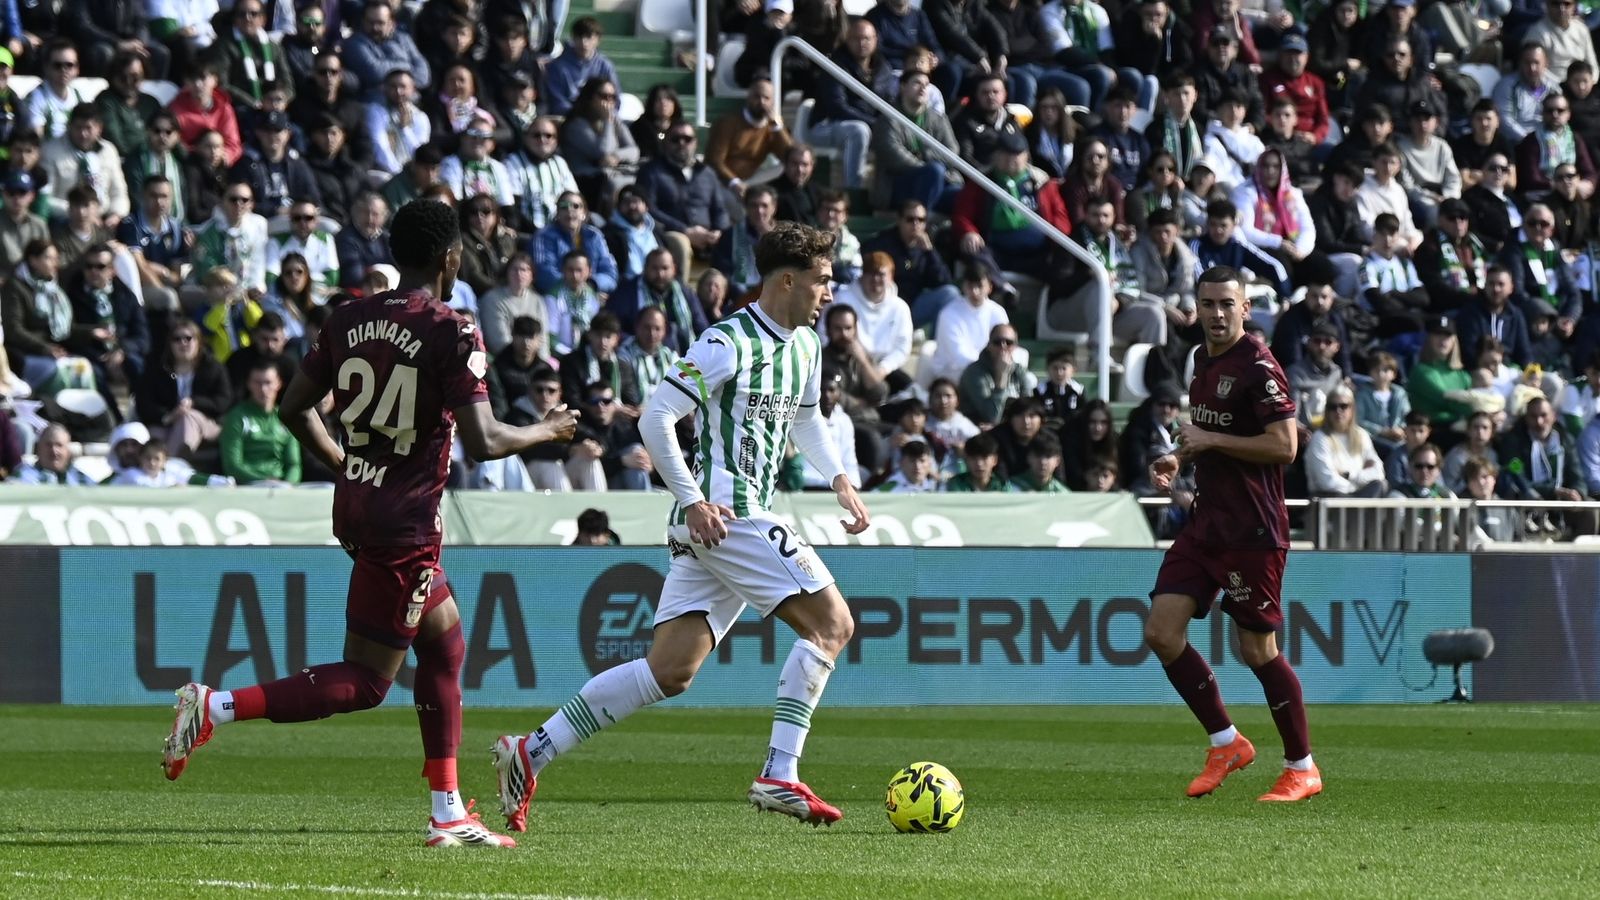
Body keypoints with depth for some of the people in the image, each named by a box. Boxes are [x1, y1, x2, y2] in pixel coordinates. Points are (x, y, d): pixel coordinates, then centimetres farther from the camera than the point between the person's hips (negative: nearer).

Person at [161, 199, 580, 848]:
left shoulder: (348, 319, 6)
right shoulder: (451, 335, -14)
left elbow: (294, 408, 11)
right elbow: (482, 442, -18)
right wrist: (546, 432, 1)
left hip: (355, 504, 8)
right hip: (406, 521, -8)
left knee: (445, 642, 20)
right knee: (365, 682, -1)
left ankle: (448, 814, 20)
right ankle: (217, 707, -14)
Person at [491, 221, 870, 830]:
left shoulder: (804, 345, 17)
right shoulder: (729, 343, -12)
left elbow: (804, 420, 34)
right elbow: (655, 419, -15)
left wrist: (839, 480, 19)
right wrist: (693, 501, -20)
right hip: (723, 514, -9)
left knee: (670, 671, 3)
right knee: (831, 623, -11)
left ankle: (531, 753, 2)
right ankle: (779, 778, -12)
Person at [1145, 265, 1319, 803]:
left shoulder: (1257, 367, -14)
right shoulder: (1203, 363, 14)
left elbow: (1284, 445, -21)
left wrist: (1211, 440, -17)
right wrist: (1179, 461, 10)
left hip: (1252, 531, -9)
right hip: (1206, 522, 9)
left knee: (1257, 650, -3)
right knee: (1161, 632, 0)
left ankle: (1302, 769, 10)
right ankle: (1226, 744, 12)